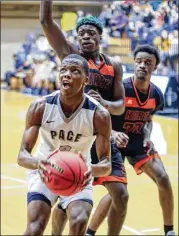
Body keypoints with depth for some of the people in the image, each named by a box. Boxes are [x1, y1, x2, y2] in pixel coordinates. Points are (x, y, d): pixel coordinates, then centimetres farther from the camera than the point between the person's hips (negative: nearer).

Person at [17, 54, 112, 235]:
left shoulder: (99, 114, -22)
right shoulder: (40, 107, -21)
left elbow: (106, 164, -21)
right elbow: (22, 155, -22)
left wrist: (92, 170, -46)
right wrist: (37, 163, -48)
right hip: (44, 172, 0)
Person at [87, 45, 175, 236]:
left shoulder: (156, 94, -5)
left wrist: (147, 137, -7)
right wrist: (113, 133, -39)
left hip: (138, 141, 5)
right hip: (116, 142, -5)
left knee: (163, 179, -8)